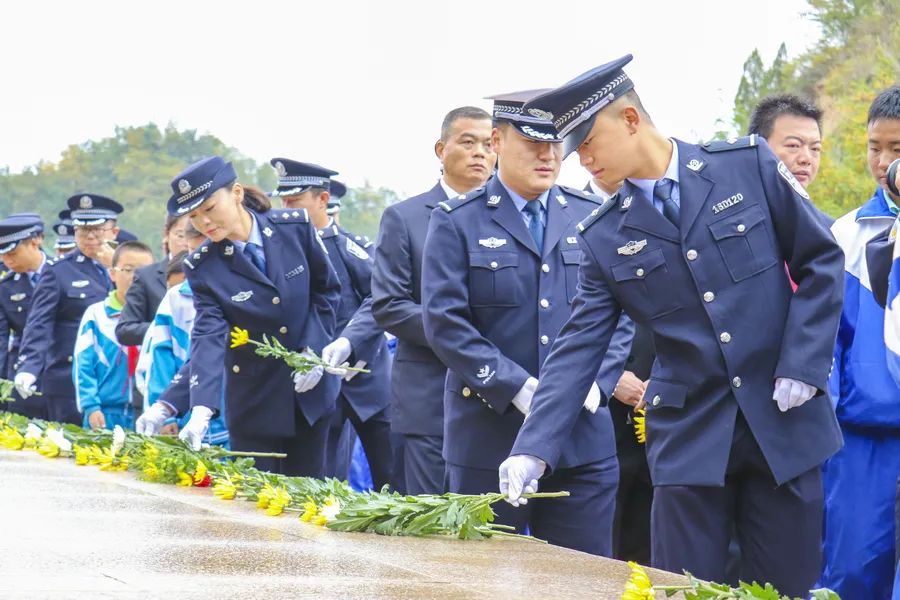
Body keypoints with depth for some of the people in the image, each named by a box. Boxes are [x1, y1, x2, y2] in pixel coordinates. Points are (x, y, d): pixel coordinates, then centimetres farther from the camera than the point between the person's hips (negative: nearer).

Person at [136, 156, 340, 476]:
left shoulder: (295, 227, -9)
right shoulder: (204, 266, -12)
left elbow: (327, 290, 3)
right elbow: (207, 338, -21)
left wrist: (314, 351, -10)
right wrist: (201, 411, -34)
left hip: (310, 389, 1)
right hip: (254, 398, -1)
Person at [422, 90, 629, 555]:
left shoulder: (593, 218, 10)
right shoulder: (456, 222, 1)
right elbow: (444, 320, -7)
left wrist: (596, 381, -7)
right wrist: (518, 388, -15)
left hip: (584, 437, 2)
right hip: (489, 440, -2)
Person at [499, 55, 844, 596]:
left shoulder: (749, 165, -3)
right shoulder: (605, 238, 3)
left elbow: (821, 260, 1)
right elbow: (578, 348, -1)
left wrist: (804, 365, -9)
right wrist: (535, 449, -13)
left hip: (785, 419, -1)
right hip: (689, 434, 1)